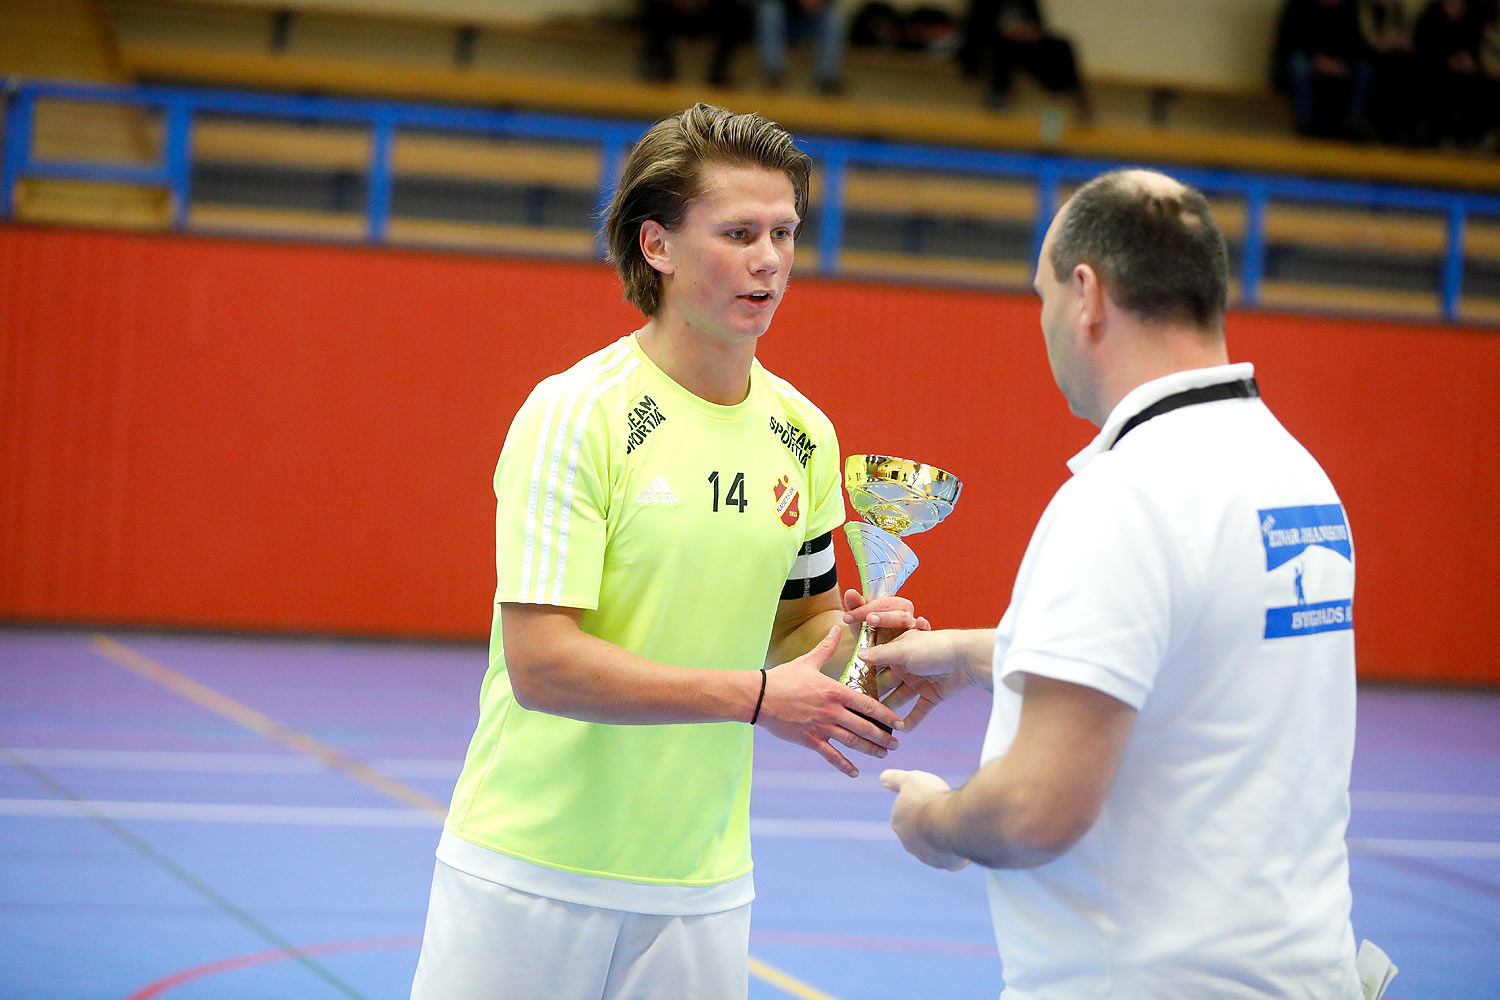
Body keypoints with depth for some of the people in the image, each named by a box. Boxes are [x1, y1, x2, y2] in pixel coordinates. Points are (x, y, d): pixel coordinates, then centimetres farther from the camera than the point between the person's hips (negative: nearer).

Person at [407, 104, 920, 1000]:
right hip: (533, 872, -5)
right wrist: (758, 696, -23)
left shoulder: (804, 436, 5)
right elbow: (541, 663, -19)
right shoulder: (574, 416, -13)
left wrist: (854, 633, -6)